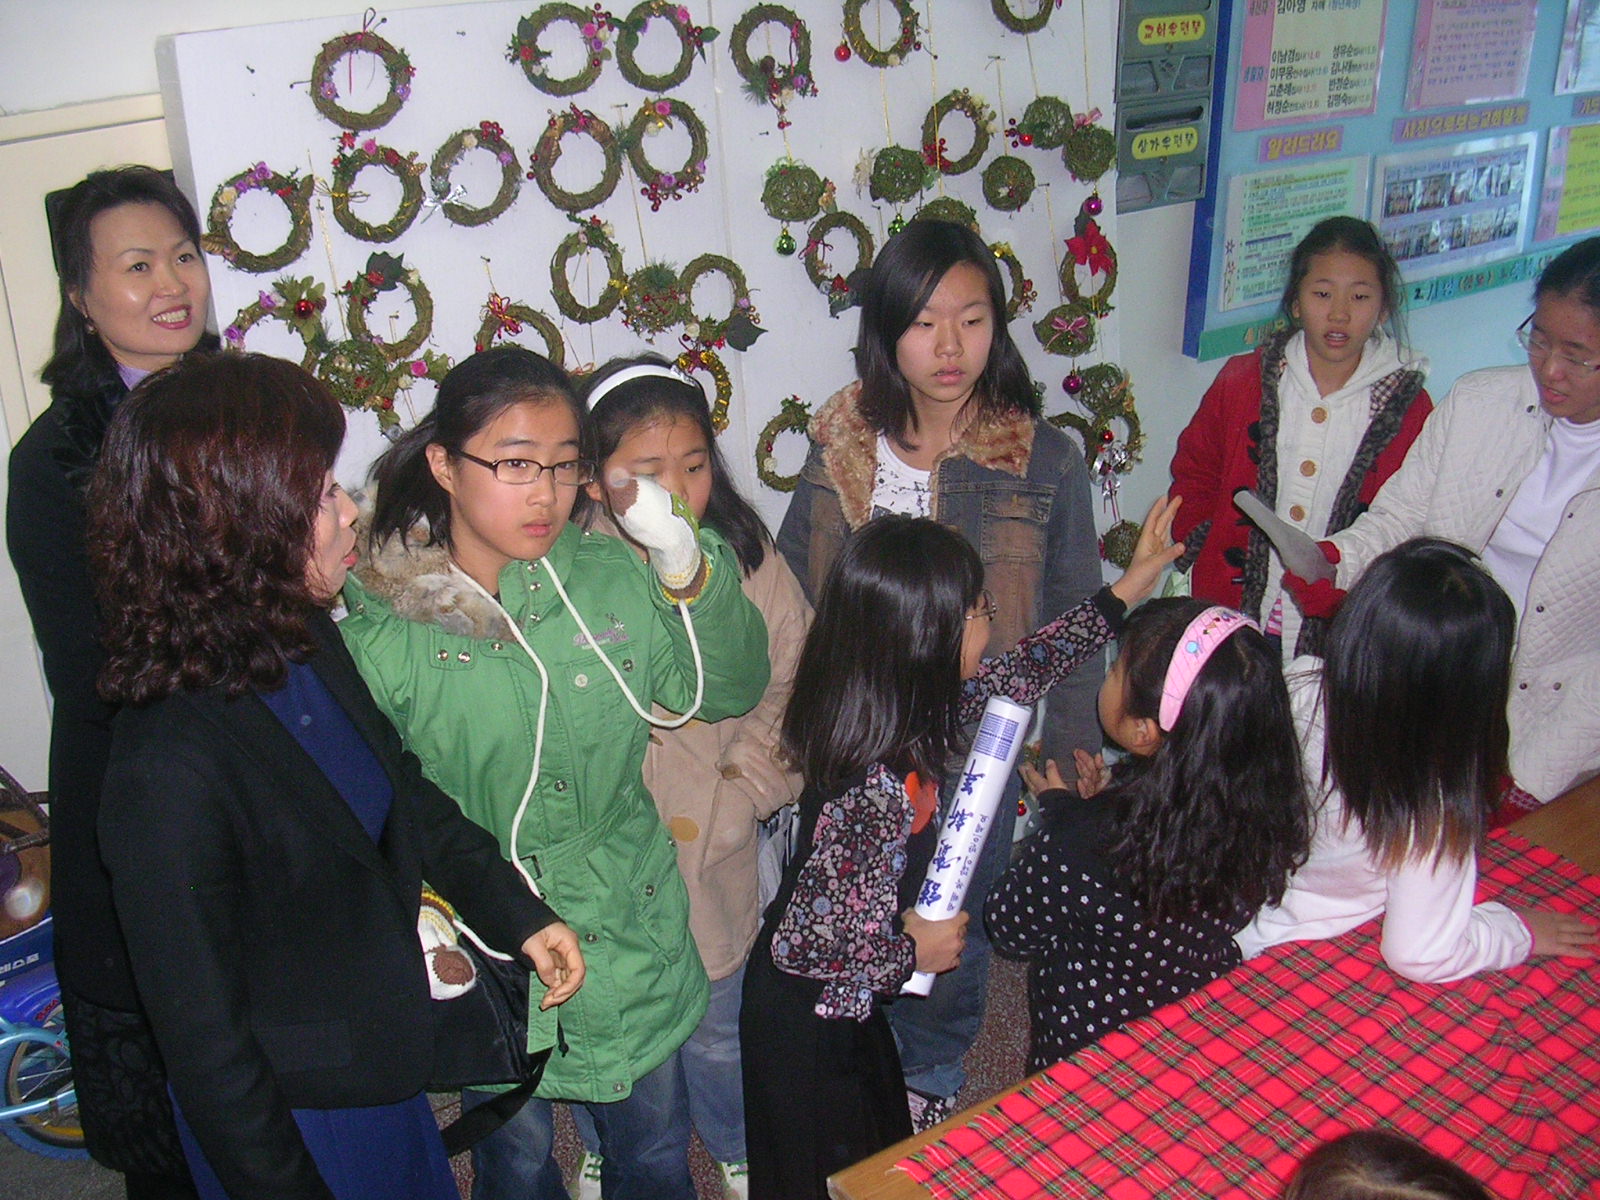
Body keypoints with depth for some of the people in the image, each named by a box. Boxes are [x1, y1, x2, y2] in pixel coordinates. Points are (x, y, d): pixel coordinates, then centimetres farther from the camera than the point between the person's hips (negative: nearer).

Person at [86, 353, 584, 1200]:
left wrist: (515, 909, 9)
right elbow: (203, 1038, -23)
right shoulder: (166, 770, -33)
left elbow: (402, 791, 10)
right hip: (295, 1120, -7)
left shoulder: (302, 641, -8)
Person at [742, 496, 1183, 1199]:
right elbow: (800, 941, -33)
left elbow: (1018, 675, 7)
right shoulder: (878, 787, -37)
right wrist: (913, 954, -17)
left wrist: (1125, 592, 12)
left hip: (847, 1009, 8)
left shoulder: (909, 708, -11)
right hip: (808, 1020, -8)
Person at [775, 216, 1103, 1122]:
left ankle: (932, 1081, 45)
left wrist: (1071, 763, -2)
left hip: (978, 749, -1)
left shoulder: (1046, 461, -11)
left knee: (953, 934, 17)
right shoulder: (839, 447, -6)